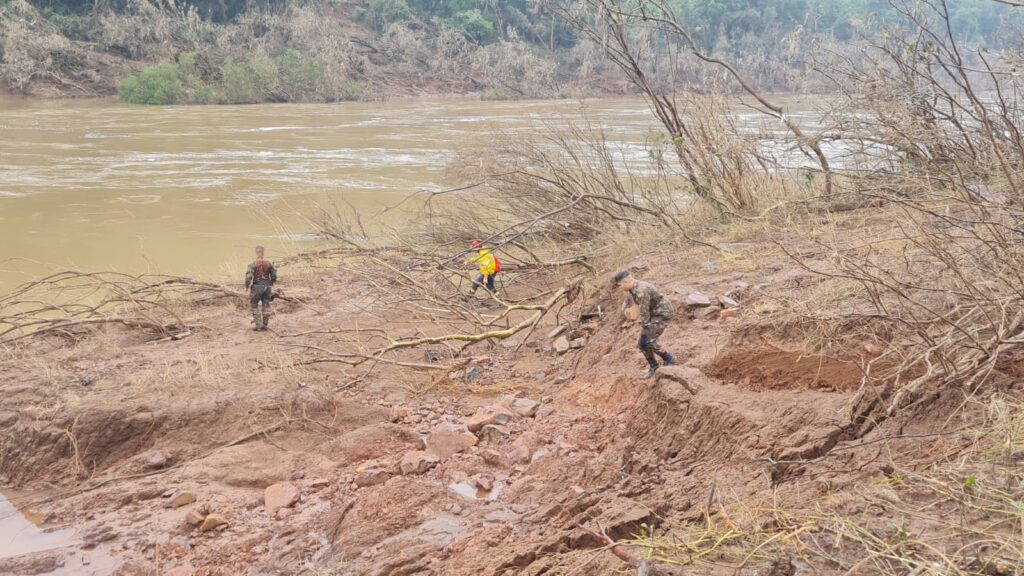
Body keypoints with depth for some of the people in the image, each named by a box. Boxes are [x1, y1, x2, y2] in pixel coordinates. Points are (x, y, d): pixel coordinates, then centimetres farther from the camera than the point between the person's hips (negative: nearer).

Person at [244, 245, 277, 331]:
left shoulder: (252, 263, -12)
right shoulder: (269, 263, 0)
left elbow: (248, 276, -18)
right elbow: (274, 275, 8)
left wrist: (247, 286, -3)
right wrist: (271, 283, 27)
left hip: (257, 286, -3)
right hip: (267, 286, 3)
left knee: (254, 305, 10)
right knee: (266, 305, 10)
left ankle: (257, 324, 4)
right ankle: (264, 324, 13)